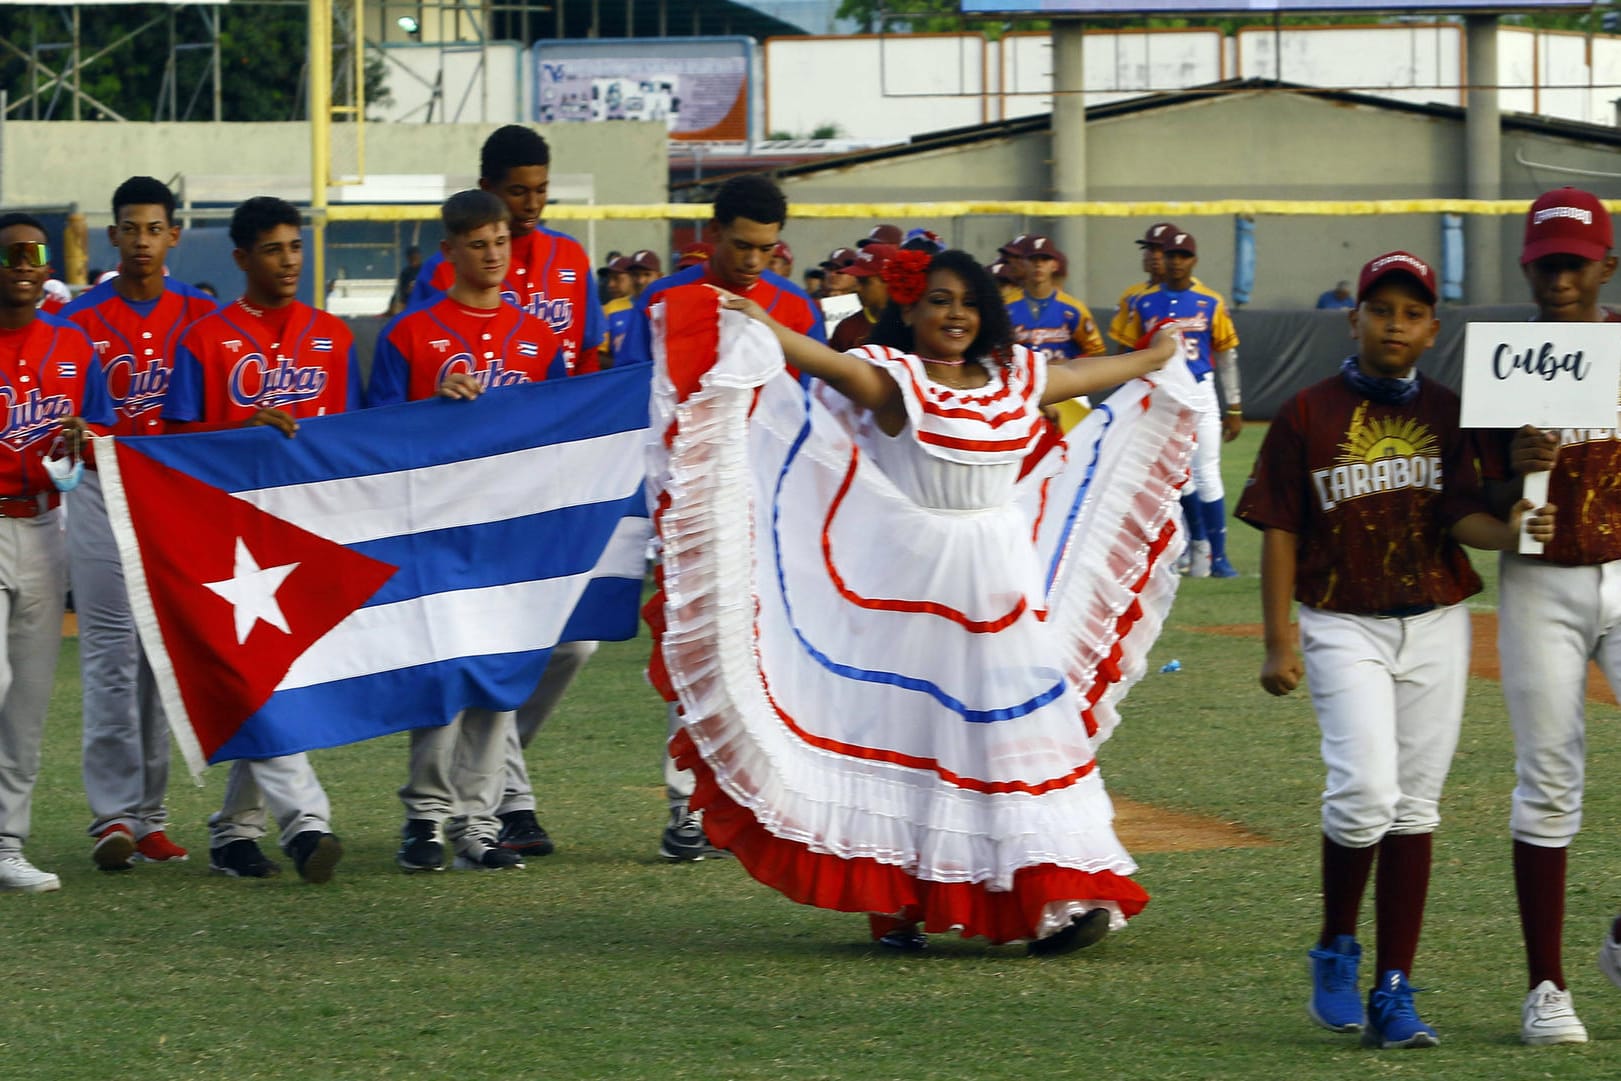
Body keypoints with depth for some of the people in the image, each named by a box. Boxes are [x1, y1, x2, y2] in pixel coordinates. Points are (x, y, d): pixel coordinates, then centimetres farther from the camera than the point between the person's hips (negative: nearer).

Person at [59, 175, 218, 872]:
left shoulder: (202, 315, 7)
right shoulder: (82, 318, 2)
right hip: (103, 493, -2)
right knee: (111, 650, -9)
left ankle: (148, 814, 10)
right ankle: (114, 814, -11)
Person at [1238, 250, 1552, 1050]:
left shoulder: (1448, 414, 5)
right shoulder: (1308, 414, -1)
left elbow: (1462, 516, -5)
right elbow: (1279, 532, 0)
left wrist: (1510, 531, -27)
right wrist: (1279, 643, -6)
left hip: (1436, 626, 3)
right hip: (1344, 627, -3)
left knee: (1415, 807, 4)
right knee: (1365, 792, -18)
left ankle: (1393, 993, 10)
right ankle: (1335, 953, 6)